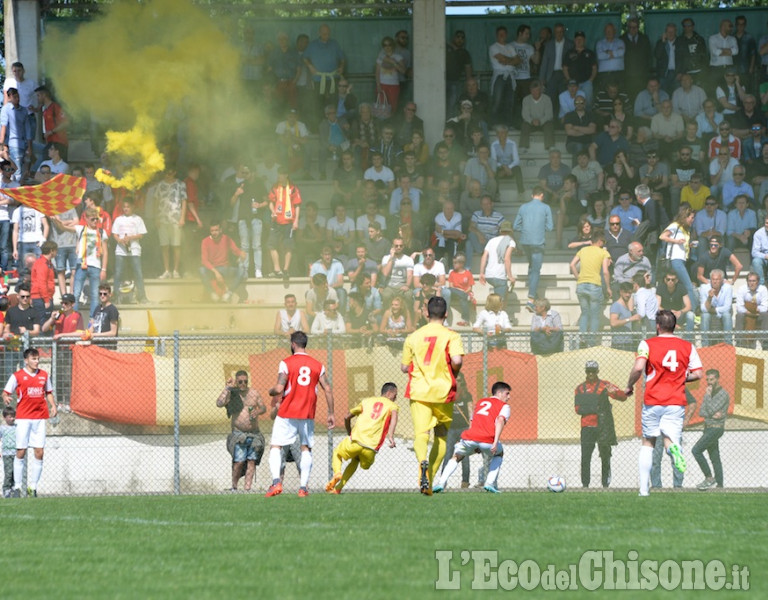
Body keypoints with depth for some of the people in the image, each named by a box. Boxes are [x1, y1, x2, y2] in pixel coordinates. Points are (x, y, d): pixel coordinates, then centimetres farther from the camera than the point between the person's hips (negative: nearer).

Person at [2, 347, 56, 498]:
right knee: (20, 452, -3)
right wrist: (6, 398, -23)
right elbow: (6, 392, -1)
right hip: (23, 417, -3)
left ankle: (33, 487, 5)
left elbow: (48, 393, 21)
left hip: (40, 417, 3)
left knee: (39, 452, -2)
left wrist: (53, 406, 4)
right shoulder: (17, 376, 0)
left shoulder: (44, 375, 11)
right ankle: (17, 487, 3)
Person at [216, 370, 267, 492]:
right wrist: (227, 388, -18)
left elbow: (263, 408, 10)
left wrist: (258, 411, -13)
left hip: (254, 434, 3)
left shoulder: (254, 393, 8)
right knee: (239, 462, -12)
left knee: (251, 461, -4)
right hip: (239, 434, -3)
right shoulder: (231, 394, -3)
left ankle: (247, 488, -2)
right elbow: (219, 403, -20)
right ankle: (234, 487, 4)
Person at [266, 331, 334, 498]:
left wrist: (271, 391, 10)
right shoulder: (317, 365, 6)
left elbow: (279, 389, -14)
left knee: (275, 446, 3)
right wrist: (331, 413, 9)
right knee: (306, 448, 13)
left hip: (287, 414, -3)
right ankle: (303, 487, 5)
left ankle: (276, 482, -16)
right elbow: (328, 389, 3)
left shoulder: (286, 363, -6)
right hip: (308, 415, 3)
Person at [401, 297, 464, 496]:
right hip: (442, 391, -1)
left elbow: (404, 367, 12)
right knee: (441, 436, 17)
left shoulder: (413, 337, 8)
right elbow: (456, 360, -18)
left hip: (418, 391, 1)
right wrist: (454, 373, 4)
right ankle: (430, 479, 12)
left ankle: (422, 461, -45)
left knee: (421, 434, -12)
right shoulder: (451, 336, -2)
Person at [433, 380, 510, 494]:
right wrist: (495, 442, -14)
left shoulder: (479, 402, 32)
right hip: (487, 440, -3)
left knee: (456, 458, 27)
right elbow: (500, 420, -4)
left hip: (469, 438, 3)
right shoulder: (504, 406, 16)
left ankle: (442, 482, 6)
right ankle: (490, 483, 14)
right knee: (499, 454, 30)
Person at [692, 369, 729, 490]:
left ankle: (709, 478, -11)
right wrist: (713, 415, -15)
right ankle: (719, 485, 10)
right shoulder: (709, 394, 13)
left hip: (716, 429, -9)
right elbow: (701, 412, 5)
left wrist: (708, 395, -12)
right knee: (715, 458, 8)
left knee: (696, 450, -17)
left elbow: (711, 410, -21)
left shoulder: (723, 394, -13)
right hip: (708, 428, 9)